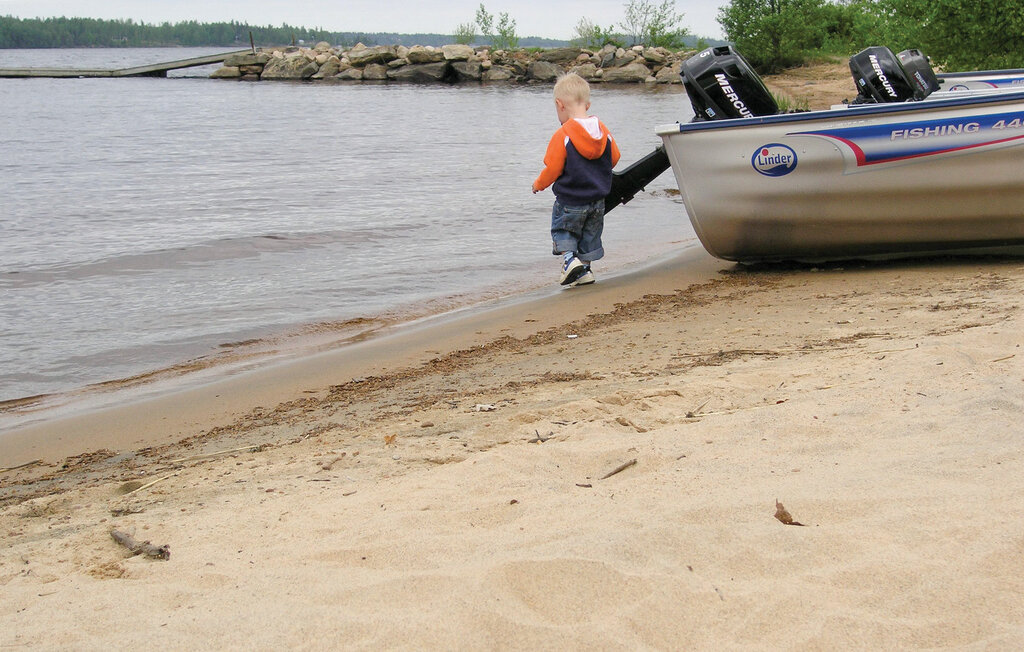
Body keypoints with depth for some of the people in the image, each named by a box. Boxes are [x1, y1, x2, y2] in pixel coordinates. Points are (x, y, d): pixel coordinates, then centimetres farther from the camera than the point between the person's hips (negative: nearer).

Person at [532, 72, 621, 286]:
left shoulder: (562, 136, -18)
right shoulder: (603, 130, -1)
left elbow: (552, 168, -16)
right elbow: (614, 157, 9)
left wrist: (539, 184, 4)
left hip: (570, 201, -5)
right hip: (598, 199, 5)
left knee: (562, 229, 12)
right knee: (590, 234, 19)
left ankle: (569, 257, -10)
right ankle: (585, 268, 19)